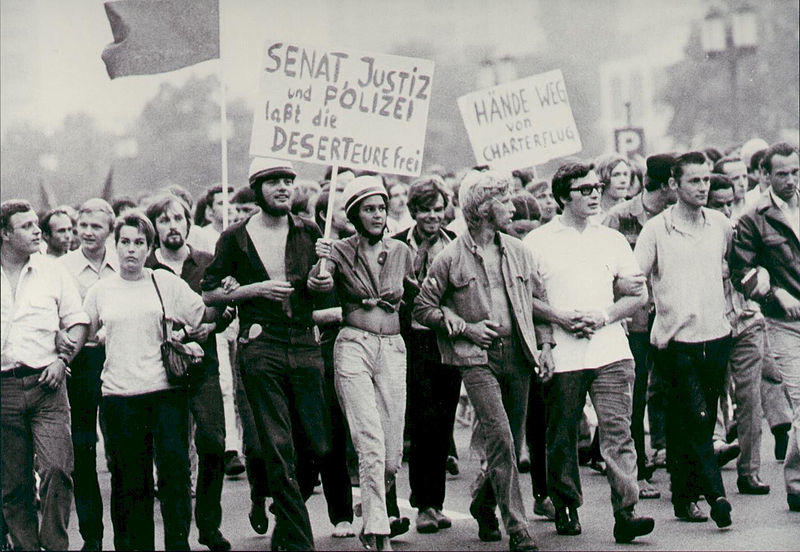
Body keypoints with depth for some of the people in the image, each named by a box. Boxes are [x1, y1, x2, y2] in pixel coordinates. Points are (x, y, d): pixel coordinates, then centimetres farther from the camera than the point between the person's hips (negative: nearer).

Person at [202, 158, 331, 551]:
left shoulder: (308, 232, 12)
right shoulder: (236, 238, 4)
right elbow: (208, 293, 5)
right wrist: (255, 289, -7)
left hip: (304, 345, 3)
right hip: (259, 348, -3)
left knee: (320, 445, 0)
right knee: (278, 449, -5)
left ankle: (267, 494, 29)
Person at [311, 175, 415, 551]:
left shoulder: (400, 251, 11)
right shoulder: (340, 251, 2)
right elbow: (318, 284, -19)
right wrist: (320, 270, -37)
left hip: (393, 350, 3)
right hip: (353, 347, -3)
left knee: (392, 454, 0)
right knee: (370, 443, -16)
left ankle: (372, 512, 25)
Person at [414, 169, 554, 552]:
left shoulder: (518, 252, 12)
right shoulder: (451, 258, -2)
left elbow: (538, 300, 19)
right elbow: (423, 308, 3)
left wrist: (544, 345, 7)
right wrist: (465, 327, -7)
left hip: (517, 355, 5)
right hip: (477, 358, -5)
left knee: (512, 443, 8)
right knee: (500, 440, -16)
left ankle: (483, 505, 34)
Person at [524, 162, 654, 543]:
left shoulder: (612, 240, 14)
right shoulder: (537, 243, 5)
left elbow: (640, 294, 13)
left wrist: (604, 316, -4)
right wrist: (559, 318, -11)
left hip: (610, 350, 1)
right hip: (561, 354, -1)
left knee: (617, 431, -8)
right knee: (562, 437, 5)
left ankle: (625, 512, -11)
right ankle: (566, 508, 21)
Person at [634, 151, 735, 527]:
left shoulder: (720, 224, 7)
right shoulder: (656, 229, -5)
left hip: (716, 337, 4)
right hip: (676, 341, -4)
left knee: (703, 422, 8)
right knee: (694, 420, -10)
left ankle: (686, 496, 16)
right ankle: (715, 495, -10)